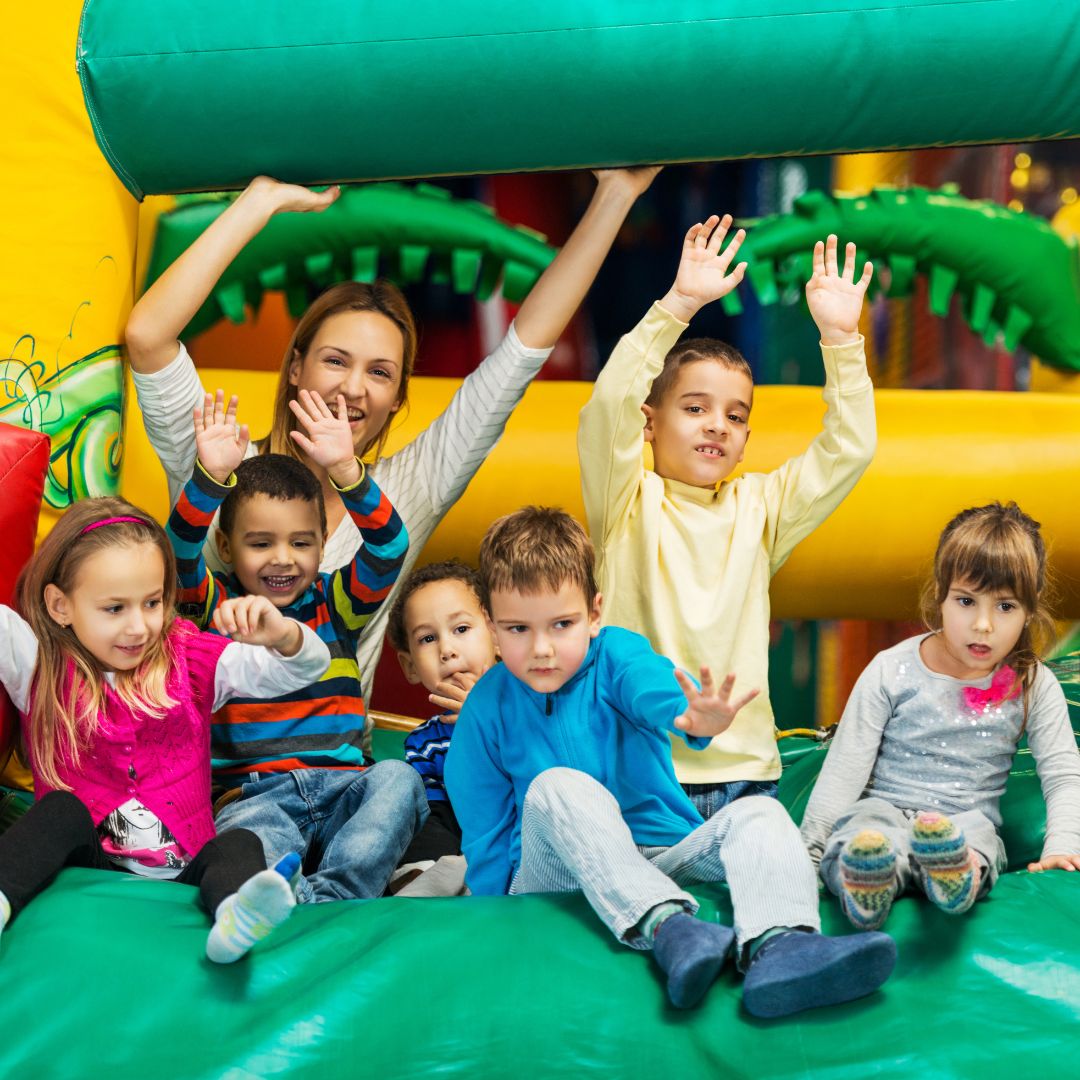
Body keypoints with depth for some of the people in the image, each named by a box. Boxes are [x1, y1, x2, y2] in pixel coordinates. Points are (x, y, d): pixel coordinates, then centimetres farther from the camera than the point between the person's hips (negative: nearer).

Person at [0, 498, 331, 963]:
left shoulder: (188, 659, 6)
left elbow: (308, 665, 0)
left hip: (185, 870, 1)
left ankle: (236, 917, -57)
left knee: (239, 843, -26)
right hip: (90, 865, 0)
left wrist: (281, 635, -21)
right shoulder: (42, 667, 3)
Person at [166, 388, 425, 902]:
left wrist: (344, 470, -15)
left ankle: (329, 897, -41)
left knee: (397, 777, -30)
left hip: (342, 788, 2)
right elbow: (179, 552, -8)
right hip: (253, 795, -2)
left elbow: (388, 548, 0)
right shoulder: (216, 606, 11)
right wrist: (211, 476, -24)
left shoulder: (335, 604, 15)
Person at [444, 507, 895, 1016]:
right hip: (559, 879, -1)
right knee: (557, 786, -28)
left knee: (758, 812, -21)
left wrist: (697, 718, -51)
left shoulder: (614, 655, -3)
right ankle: (667, 929, -51)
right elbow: (484, 834, 6)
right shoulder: (486, 709, -1)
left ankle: (775, 944, -54)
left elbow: (656, 686, -29)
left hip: (667, 855, 2)